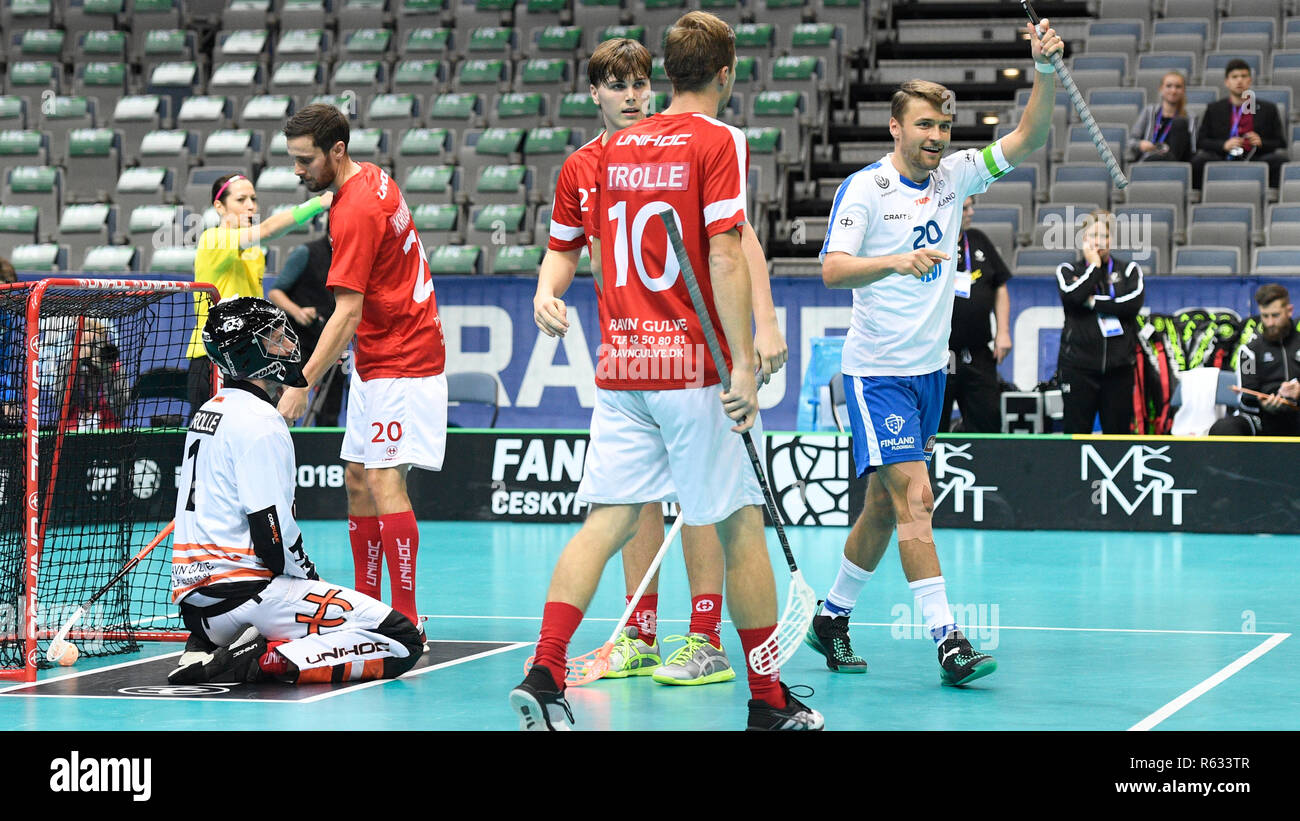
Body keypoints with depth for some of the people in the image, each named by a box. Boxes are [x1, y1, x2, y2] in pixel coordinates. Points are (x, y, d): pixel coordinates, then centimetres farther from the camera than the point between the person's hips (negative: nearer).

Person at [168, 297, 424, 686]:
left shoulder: (210, 410, 19)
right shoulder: (258, 420, -10)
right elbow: (272, 530, -16)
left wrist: (304, 577, 19)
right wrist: (310, 579, 1)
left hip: (195, 597, 9)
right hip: (242, 592, -9)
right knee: (403, 642, -12)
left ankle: (206, 648, 8)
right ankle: (262, 662, -20)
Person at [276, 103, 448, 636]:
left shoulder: (355, 211, -21)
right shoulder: (372, 178, 8)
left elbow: (348, 313, -25)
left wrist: (304, 383, -26)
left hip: (400, 362, -11)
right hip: (375, 362, 11)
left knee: (384, 479, -17)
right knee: (357, 479, 10)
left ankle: (407, 620, -19)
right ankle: (367, 609, 15)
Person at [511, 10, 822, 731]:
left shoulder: (617, 147, 12)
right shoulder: (718, 142, -6)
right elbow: (725, 258, -15)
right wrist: (744, 365, -16)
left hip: (619, 367, 5)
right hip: (694, 367, -5)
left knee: (606, 522, 2)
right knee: (740, 524, 4)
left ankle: (544, 674, -13)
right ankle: (769, 703, 11)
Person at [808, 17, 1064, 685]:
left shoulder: (955, 175, 7)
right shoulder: (864, 188, -9)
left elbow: (1026, 140, 1)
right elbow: (833, 269, -18)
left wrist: (1045, 70, -14)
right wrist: (895, 261, -34)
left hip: (929, 367, 6)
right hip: (877, 371, -6)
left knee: (886, 505, 12)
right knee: (913, 496, -16)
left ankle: (832, 617, 27)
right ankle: (947, 641, -19)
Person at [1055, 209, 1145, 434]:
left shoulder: (1129, 269, 9)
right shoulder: (1068, 270, 7)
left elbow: (1134, 302, -9)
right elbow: (1072, 296, -14)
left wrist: (1093, 302, -10)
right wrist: (1094, 265, -4)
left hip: (1118, 365, 1)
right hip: (1078, 364, -1)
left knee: (1118, 429, 6)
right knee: (1076, 430, 0)